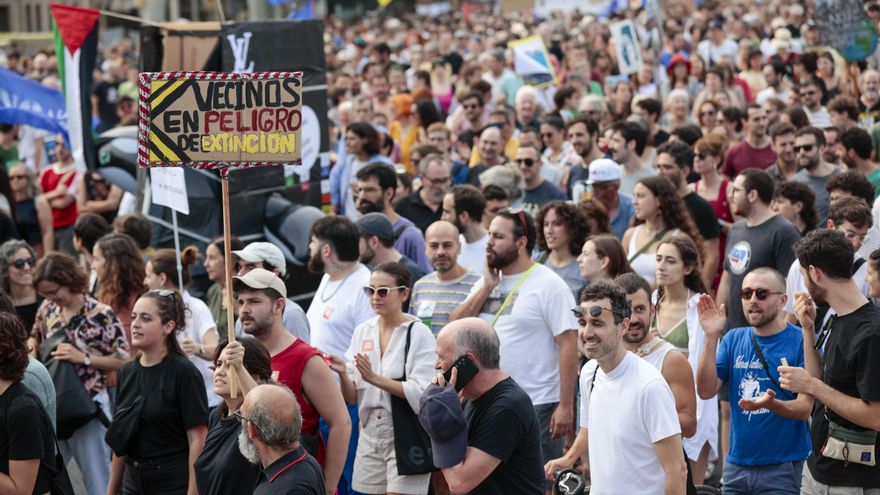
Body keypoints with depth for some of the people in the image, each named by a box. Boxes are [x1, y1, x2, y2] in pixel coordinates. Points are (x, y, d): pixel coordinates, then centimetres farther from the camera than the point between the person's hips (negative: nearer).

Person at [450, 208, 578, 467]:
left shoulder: (549, 285, -9)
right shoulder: (486, 282, 13)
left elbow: (568, 345, -13)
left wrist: (566, 406, -17)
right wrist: (487, 287, -4)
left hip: (536, 407, -7)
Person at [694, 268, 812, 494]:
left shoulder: (801, 341, -8)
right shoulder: (733, 339, 7)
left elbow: (805, 408, -12)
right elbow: (706, 391, -3)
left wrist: (772, 404, -32)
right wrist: (712, 337, -11)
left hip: (782, 466, -4)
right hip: (737, 464, 4)